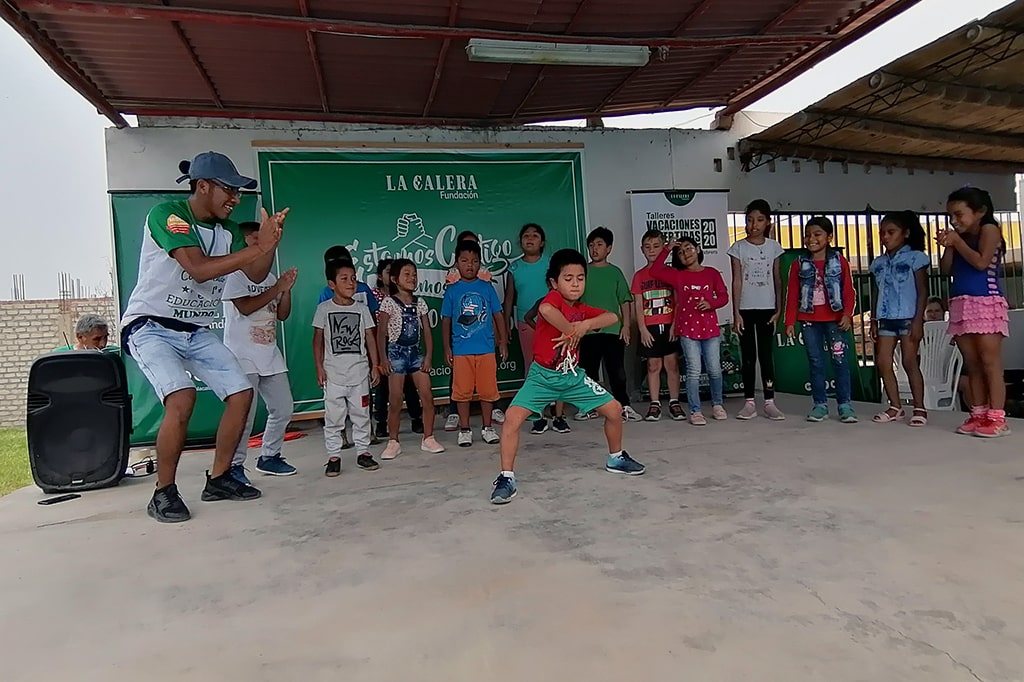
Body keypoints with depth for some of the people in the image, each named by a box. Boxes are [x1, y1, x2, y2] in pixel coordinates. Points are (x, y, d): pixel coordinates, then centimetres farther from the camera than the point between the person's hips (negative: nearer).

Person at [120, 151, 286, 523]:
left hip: (197, 331, 7)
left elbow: (256, 274, 2)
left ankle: (218, 479, 14)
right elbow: (199, 269, -29)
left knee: (241, 393, -1)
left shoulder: (227, 230, 4)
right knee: (182, 398, -27)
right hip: (151, 326, -7)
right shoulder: (167, 213, -17)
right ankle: (163, 493, -8)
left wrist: (269, 242, -16)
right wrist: (258, 247, -29)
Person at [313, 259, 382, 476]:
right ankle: (333, 456, 11)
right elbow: (318, 340, 2)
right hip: (333, 372, -2)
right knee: (333, 416, 3)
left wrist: (375, 366, 3)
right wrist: (319, 367, -4)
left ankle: (363, 452, 18)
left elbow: (370, 338, 7)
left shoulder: (362, 308, 5)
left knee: (361, 415, 8)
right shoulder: (324, 309, 0)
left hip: (359, 371, 2)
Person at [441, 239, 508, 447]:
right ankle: (464, 429, 17)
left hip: (486, 348, 1)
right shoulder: (452, 290, 3)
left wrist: (503, 341, 6)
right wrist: (447, 348, 4)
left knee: (487, 390, 7)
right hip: (461, 350, -1)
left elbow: (498, 315, 9)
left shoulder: (487, 288, 5)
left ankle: (487, 427, 21)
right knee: (462, 391, 5)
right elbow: (446, 321, 7)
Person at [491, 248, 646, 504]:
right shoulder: (553, 299, -15)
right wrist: (571, 330, -27)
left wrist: (585, 325, -26)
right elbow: (546, 310, -40)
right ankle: (507, 477, -9)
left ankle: (616, 458, 31)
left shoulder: (583, 309, 4)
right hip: (543, 375, -5)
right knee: (512, 417, -23)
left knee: (614, 409, 6)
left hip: (573, 376, 6)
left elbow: (613, 317, -10)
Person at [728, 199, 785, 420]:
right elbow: (736, 281, -4)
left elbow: (777, 280, 6)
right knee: (748, 356, 4)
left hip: (767, 308, 1)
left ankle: (769, 402, 8)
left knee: (766, 354, 4)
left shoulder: (774, 247, 5)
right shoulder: (738, 247, -1)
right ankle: (749, 402, 9)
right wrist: (736, 312, -8)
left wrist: (778, 309, 2)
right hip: (745, 308, -1)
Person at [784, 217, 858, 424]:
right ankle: (820, 404, 14)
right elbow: (792, 295, 4)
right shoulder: (799, 264, 5)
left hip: (834, 319, -1)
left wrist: (847, 314, -13)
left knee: (840, 360, -2)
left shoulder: (839, 261, 2)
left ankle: (845, 404, 6)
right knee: (815, 362, 6)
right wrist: (790, 321, -1)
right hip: (809, 320, 2)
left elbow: (849, 291, 0)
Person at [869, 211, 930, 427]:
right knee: (882, 362, 2)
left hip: (908, 318, -6)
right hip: (886, 319, 6)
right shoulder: (879, 263, 13)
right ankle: (895, 407, 11)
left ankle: (919, 408, 7)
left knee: (910, 362, -3)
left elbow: (923, 291, -6)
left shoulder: (915, 257, -2)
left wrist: (918, 320, -13)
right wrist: (874, 320, 12)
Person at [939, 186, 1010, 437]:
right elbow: (946, 270, 10)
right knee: (972, 364, 7)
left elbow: (981, 262, -14)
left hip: (986, 303, -7)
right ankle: (979, 413, 11)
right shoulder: (961, 237, 17)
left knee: (990, 362, -8)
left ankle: (997, 417, -6)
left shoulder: (989, 229, -1)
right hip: (961, 304, 7)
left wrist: (958, 242, -7)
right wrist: (948, 246, -2)